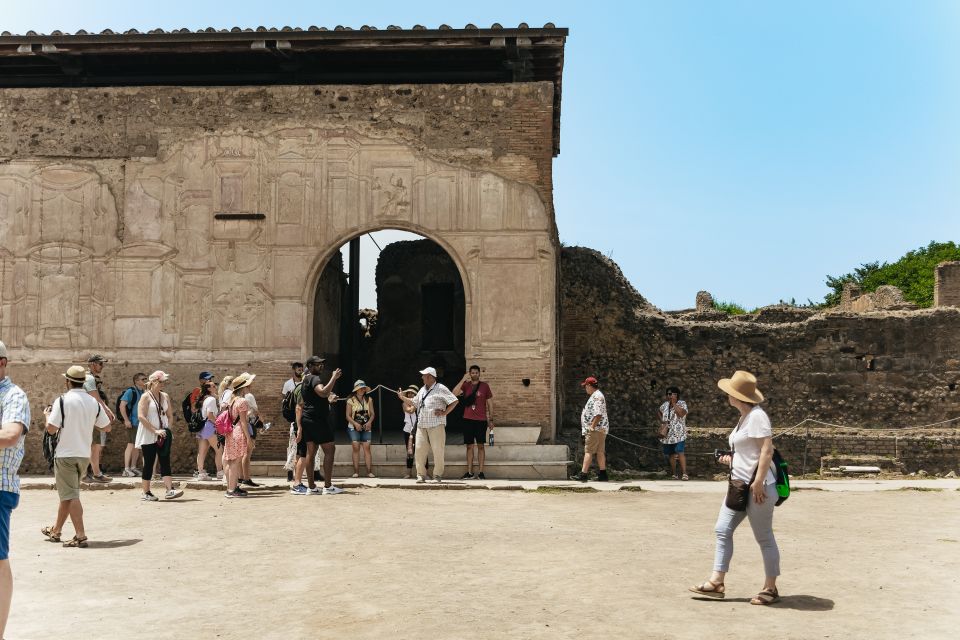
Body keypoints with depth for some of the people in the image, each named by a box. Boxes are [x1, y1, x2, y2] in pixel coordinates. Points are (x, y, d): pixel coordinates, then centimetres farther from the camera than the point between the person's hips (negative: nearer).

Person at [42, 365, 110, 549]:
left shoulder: (63, 400, -12)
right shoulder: (93, 403, 3)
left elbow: (51, 428, -14)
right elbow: (106, 426, 9)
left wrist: (48, 414, 5)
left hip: (65, 454, -6)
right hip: (84, 454, 6)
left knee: (70, 496, -2)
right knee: (67, 493, 20)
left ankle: (80, 536, -7)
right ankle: (56, 531, 33)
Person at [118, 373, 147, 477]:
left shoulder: (143, 393, 14)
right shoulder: (130, 391, -9)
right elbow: (122, 406, -16)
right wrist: (126, 420, -20)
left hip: (140, 424, 8)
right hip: (132, 423, -8)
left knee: (137, 446, 10)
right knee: (131, 445, -9)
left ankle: (133, 467, 18)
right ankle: (126, 469, -7)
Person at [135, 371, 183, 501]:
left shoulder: (165, 396, 11)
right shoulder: (146, 397, -7)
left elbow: (170, 415, 16)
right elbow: (141, 417, -15)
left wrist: (168, 429, 0)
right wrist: (155, 431, -19)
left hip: (163, 435, 5)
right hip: (148, 436, -5)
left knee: (165, 461, -3)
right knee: (149, 463, 1)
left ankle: (170, 490, -11)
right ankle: (146, 493, 10)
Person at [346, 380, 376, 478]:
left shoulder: (369, 400, 6)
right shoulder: (351, 400, 0)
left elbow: (372, 413, 6)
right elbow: (348, 416, -1)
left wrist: (369, 422, -12)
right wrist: (355, 424, -15)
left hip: (366, 427, 2)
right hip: (354, 427, -2)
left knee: (367, 448, -7)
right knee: (356, 447, -9)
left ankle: (369, 472, -9)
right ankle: (356, 472, -7)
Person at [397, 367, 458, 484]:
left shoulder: (440, 389, -3)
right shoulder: (422, 390, 18)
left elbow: (455, 401, -6)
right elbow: (414, 403, 29)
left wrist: (445, 412, -10)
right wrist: (402, 397, 21)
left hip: (436, 425, -6)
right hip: (421, 425, 6)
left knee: (438, 451, -3)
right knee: (419, 449, 0)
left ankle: (438, 475, 5)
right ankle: (421, 475, 8)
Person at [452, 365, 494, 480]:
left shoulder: (485, 386, 4)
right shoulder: (466, 385, 7)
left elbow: (489, 403, 8)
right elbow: (454, 393, -11)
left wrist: (491, 419, 4)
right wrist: (463, 379, -12)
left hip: (481, 420, -1)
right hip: (468, 420, 2)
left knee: (480, 446, 0)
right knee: (469, 446, 5)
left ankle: (480, 472, 4)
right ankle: (469, 473, 10)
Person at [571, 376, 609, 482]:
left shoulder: (597, 396, -15)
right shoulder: (596, 396, 19)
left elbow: (598, 414, -25)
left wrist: (592, 427, -23)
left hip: (595, 429, -10)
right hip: (599, 429, 10)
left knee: (588, 451, -10)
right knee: (600, 452, 9)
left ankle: (583, 474, -10)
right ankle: (602, 474, 11)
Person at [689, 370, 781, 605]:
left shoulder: (757, 416, -15)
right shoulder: (744, 417, 14)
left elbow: (767, 450, -22)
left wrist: (758, 482, -25)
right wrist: (732, 459, 11)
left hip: (756, 488, -10)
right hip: (738, 485, 10)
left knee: (764, 537, 2)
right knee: (723, 530, 7)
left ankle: (770, 588, 14)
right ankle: (716, 582, 12)